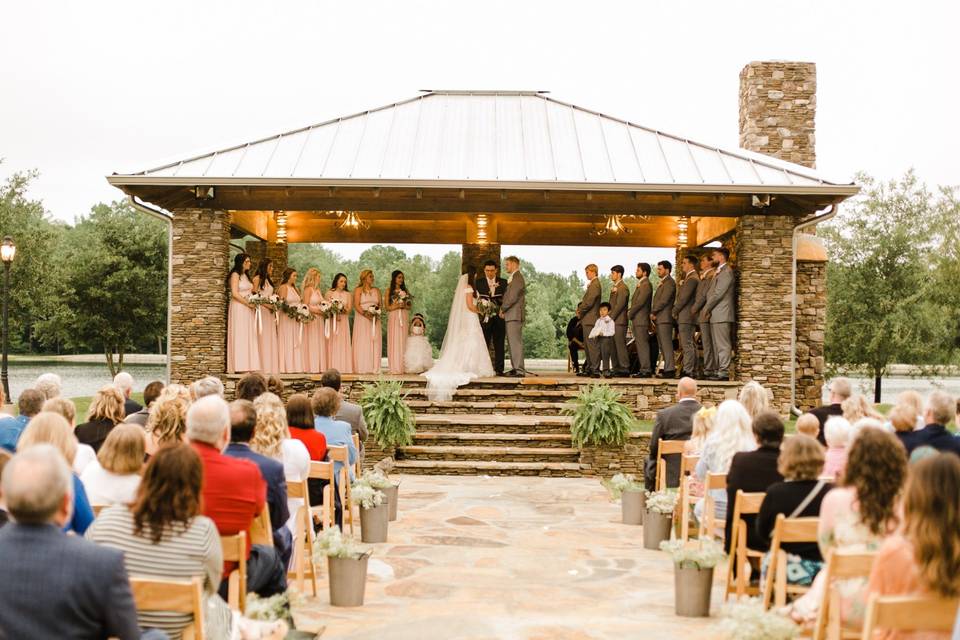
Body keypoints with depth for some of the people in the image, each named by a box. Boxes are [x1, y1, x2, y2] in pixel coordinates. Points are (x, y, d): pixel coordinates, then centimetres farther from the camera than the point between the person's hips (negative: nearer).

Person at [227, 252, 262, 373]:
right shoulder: (235, 275, -5)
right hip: (239, 308, -8)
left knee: (249, 336, 4)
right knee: (240, 335, -7)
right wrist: (248, 303, -15)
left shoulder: (246, 275, 19)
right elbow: (235, 294, -14)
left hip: (248, 309, 8)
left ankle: (248, 365, 4)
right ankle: (240, 366, -6)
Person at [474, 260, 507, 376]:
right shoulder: (479, 282, 10)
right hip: (485, 317, -1)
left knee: (499, 344, 1)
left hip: (499, 317, 1)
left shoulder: (503, 282, 11)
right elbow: (476, 298, 5)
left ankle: (499, 369, 4)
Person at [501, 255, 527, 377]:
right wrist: (504, 309, 5)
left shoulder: (517, 278, -12)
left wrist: (502, 309, -8)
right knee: (513, 343, 11)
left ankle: (520, 370, -12)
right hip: (511, 316, 10)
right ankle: (515, 368, 15)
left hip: (514, 315, -10)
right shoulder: (513, 278, 20)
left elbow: (512, 297, -19)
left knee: (516, 342, -11)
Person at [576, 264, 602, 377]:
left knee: (592, 344, -9)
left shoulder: (594, 285, -14)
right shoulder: (592, 284, 18)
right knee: (587, 345, 14)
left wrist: (580, 311, -8)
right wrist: (580, 307, 4)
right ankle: (589, 367, 20)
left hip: (590, 318, -11)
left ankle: (595, 368, -8)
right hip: (587, 319, 11)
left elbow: (589, 302, -20)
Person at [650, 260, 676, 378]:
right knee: (662, 345, 10)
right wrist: (653, 313, 5)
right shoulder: (662, 283, 21)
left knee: (666, 344, -10)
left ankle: (670, 369, -10)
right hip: (659, 319, 10)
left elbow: (663, 301, -18)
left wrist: (653, 312, -10)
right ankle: (668, 367, 13)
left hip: (664, 318, -10)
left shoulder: (669, 283, -11)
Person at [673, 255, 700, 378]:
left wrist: (675, 311, -8)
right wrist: (676, 310, 12)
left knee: (687, 345, -11)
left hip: (686, 317, -11)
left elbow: (684, 298, -17)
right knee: (690, 345, 11)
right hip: (686, 317, 11)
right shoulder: (689, 278, 20)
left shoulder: (692, 279, -13)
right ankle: (693, 371, 14)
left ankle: (688, 371, -13)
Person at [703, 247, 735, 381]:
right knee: (717, 345, 11)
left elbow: (718, 294, -16)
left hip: (721, 314, -10)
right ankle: (720, 370, 14)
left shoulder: (727, 272, -11)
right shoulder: (720, 272, 20)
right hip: (716, 315, 10)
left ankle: (724, 372, -9)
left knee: (723, 345, -9)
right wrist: (708, 309, 10)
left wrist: (707, 308, -8)